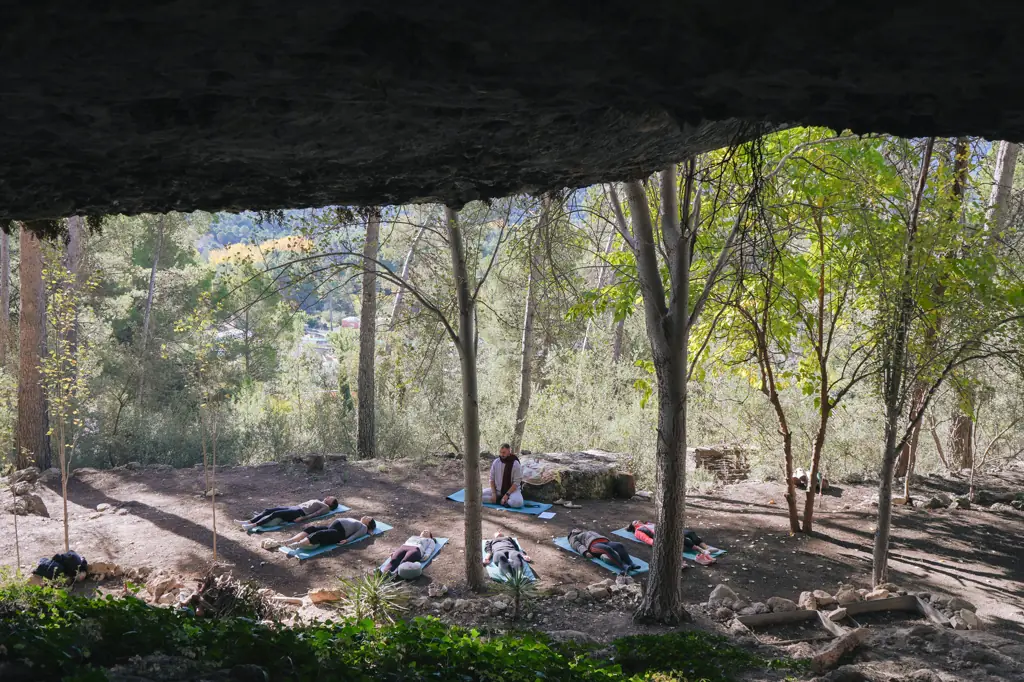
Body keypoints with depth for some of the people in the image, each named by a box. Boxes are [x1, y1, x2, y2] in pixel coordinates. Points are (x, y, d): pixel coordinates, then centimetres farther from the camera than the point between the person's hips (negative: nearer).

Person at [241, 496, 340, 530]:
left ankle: (254, 525, -37)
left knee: (275, 513, -29)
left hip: (300, 513, -9)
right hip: (295, 507, 9)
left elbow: (315, 514, -8)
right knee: (268, 510, -8)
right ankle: (249, 522, -16)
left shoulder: (326, 507, 7)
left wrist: (302, 518, -21)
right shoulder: (318, 501, 35)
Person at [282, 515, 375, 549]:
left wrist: (347, 540, -22)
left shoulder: (364, 527, 15)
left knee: (319, 534, -34)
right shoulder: (354, 521, 40)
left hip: (338, 533, -8)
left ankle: (296, 545, -53)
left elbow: (356, 535, -4)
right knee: (311, 528, -19)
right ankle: (290, 541, -39)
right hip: (331, 528, 8)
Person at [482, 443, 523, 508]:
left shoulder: (515, 464, -15)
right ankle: (501, 500, -14)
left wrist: (507, 494, -23)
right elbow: (492, 479, 2)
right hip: (497, 490, 4)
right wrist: (493, 493, -10)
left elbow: (516, 483, -16)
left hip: (512, 490, -4)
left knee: (517, 502, -38)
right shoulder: (495, 462, -3)